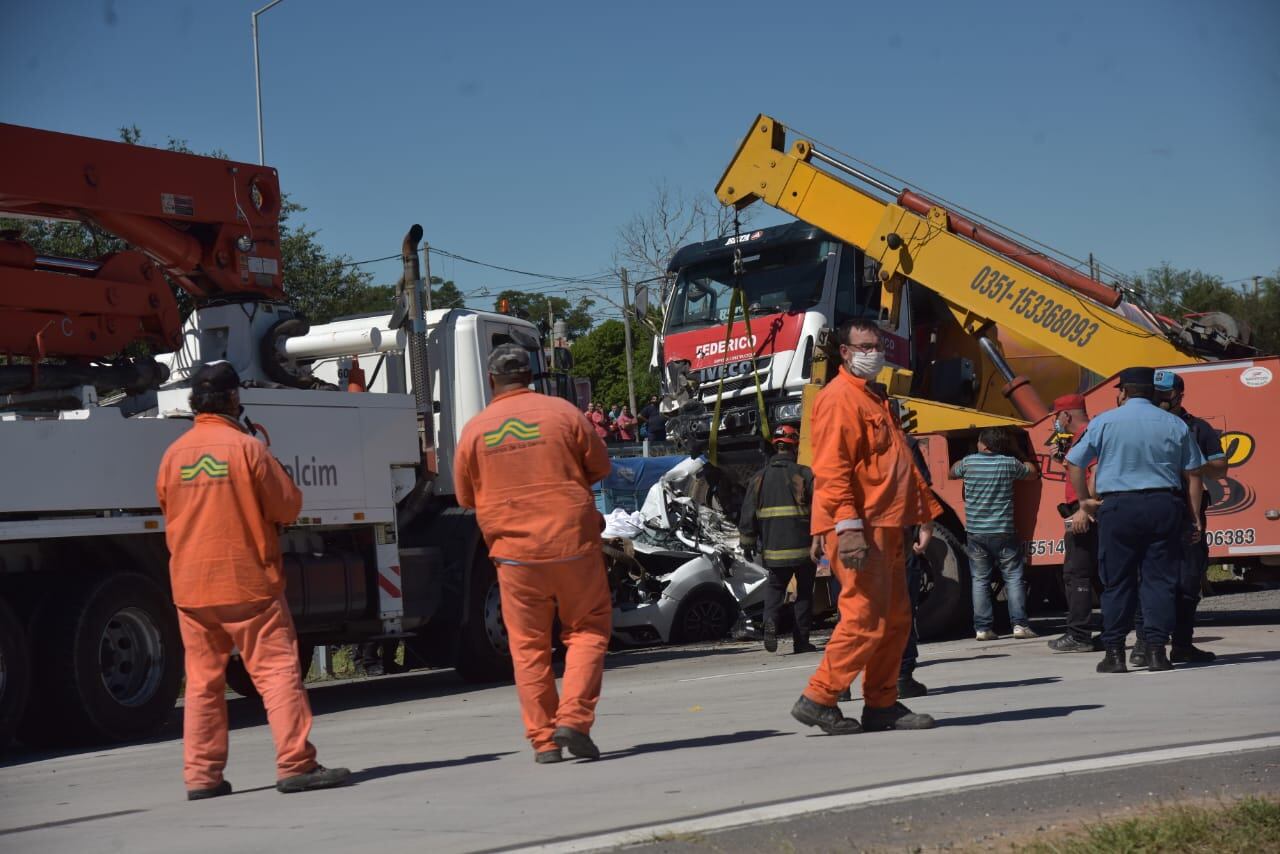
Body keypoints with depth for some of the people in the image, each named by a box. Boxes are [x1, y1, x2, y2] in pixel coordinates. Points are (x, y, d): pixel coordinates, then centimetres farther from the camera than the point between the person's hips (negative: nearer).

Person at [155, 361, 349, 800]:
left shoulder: (173, 455, 5)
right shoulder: (247, 447, -9)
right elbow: (287, 507, -5)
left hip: (190, 586, 5)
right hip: (248, 582, -5)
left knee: (202, 680, 10)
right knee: (277, 670, -3)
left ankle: (201, 775, 10)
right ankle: (296, 764, -7)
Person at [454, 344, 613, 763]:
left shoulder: (474, 430, 1)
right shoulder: (561, 412, -3)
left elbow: (465, 496, 9)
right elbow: (600, 467, 6)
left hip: (513, 552, 1)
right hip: (572, 543, -1)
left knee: (528, 646, 9)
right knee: (588, 629, 10)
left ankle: (543, 739, 8)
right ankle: (573, 718, -4)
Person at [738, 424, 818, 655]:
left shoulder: (759, 478, 5)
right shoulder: (805, 475, -4)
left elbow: (748, 514, 5)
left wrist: (747, 542, 11)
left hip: (773, 548, 2)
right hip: (803, 547, -2)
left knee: (774, 586, 17)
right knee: (804, 592, 9)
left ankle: (770, 621, -11)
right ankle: (801, 640, 8)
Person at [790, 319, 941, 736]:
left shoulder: (874, 400, 23)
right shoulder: (839, 398, -10)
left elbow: (901, 465, 28)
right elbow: (831, 469, -19)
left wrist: (925, 513, 23)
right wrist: (848, 526, -26)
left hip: (885, 528, 10)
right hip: (858, 529, -10)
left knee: (895, 619, 11)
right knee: (865, 618, -12)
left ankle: (882, 705, 17)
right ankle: (818, 699, -6)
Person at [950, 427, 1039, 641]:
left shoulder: (969, 462, -1)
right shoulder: (1009, 463, -4)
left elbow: (953, 472, 20)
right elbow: (1032, 472, 14)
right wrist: (1025, 463, 32)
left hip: (975, 533, 1)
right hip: (1003, 533, -1)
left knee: (980, 580, 8)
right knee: (1013, 578, 6)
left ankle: (982, 628, 4)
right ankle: (1019, 624, 0)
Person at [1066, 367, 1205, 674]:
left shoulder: (1104, 422, 2)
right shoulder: (1175, 425, 8)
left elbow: (1073, 463, 4)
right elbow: (1193, 475, 7)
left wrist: (1085, 500, 15)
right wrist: (1195, 517, 12)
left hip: (1118, 507, -1)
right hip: (1165, 507, 1)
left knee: (1117, 582, 4)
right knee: (1160, 580, 5)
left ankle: (1115, 653, 5)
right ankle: (1156, 650, 0)